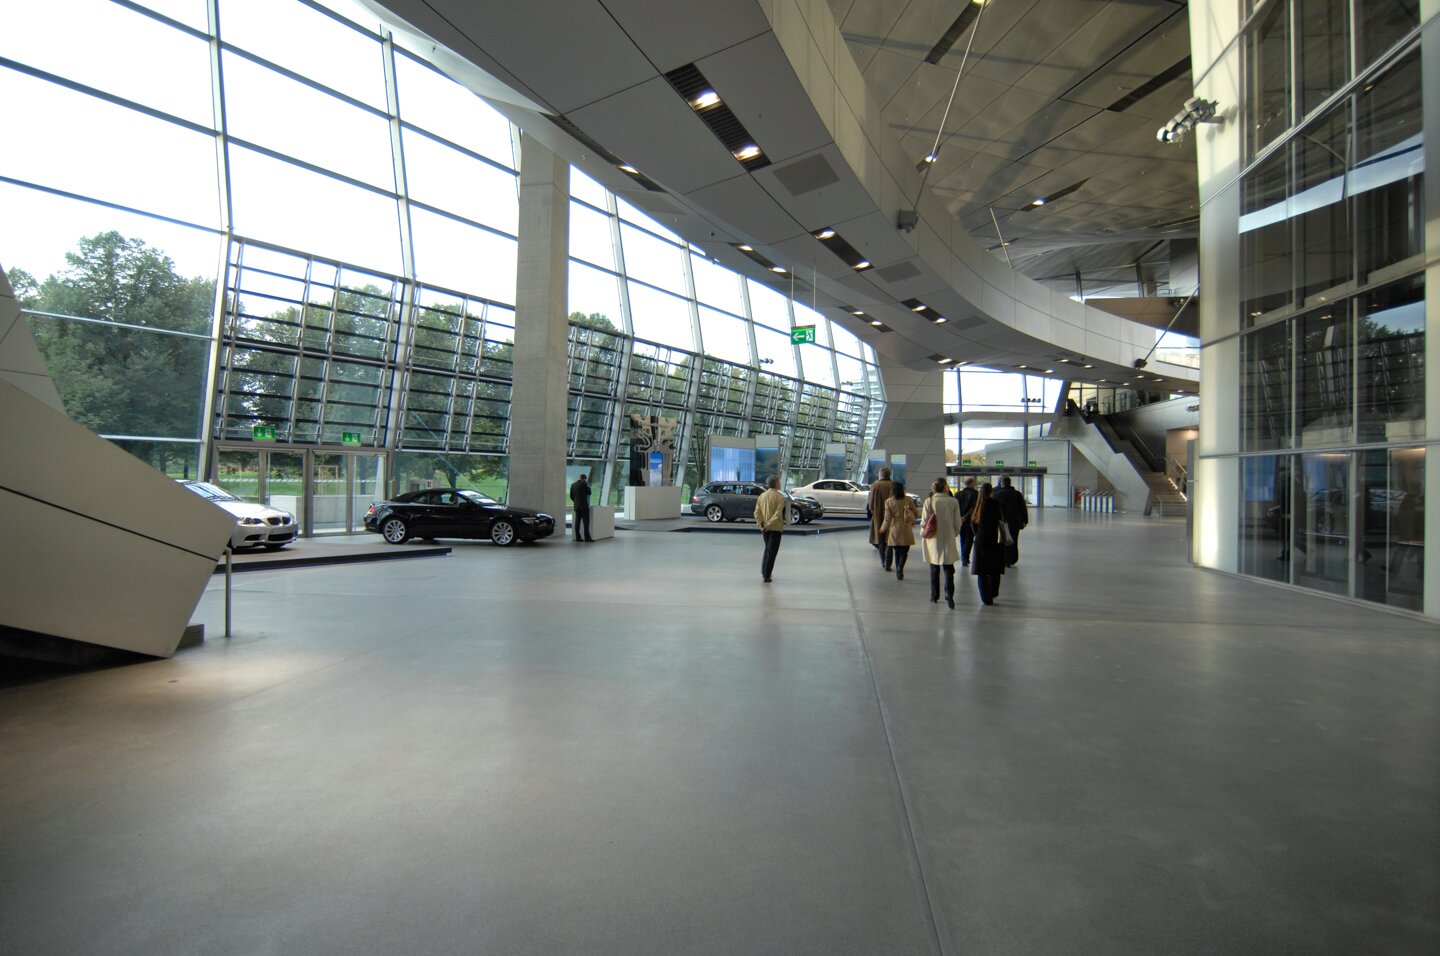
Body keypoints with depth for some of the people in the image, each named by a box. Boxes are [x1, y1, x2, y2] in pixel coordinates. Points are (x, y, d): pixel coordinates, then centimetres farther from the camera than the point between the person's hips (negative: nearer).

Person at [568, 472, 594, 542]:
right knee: (586, 522, -7)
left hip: (576, 507, 7)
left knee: (577, 522, 6)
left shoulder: (573, 485, 12)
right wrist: (587, 485, 5)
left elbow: (571, 496, 16)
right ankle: (587, 537, -12)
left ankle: (578, 537, 5)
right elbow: (589, 492, -4)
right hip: (584, 506, -7)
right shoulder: (583, 484, -9)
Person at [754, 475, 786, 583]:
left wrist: (761, 524, -8)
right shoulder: (780, 497, -11)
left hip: (764, 528, 5)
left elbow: (757, 512, -2)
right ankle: (766, 576, 0)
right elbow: (778, 514, -21)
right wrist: (768, 525, -20)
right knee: (772, 552, 2)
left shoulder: (762, 496, 6)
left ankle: (763, 572, 22)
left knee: (767, 549, 22)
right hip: (776, 528, -5)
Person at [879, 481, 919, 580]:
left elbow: (887, 519, -8)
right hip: (906, 530, 0)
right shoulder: (908, 500, -4)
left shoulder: (889, 502, -9)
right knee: (904, 551, 9)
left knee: (897, 552, 13)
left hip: (894, 530, 0)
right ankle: (900, 567, -15)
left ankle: (898, 572, 12)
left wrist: (882, 529, 7)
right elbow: (916, 514, 3)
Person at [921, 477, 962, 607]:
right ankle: (949, 595, -8)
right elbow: (957, 523, -2)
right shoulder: (953, 502, -7)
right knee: (948, 569, 8)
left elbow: (924, 522, -8)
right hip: (948, 540, 0)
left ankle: (934, 596, 21)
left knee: (934, 570, 14)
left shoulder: (929, 501, -9)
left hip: (933, 540, 0)